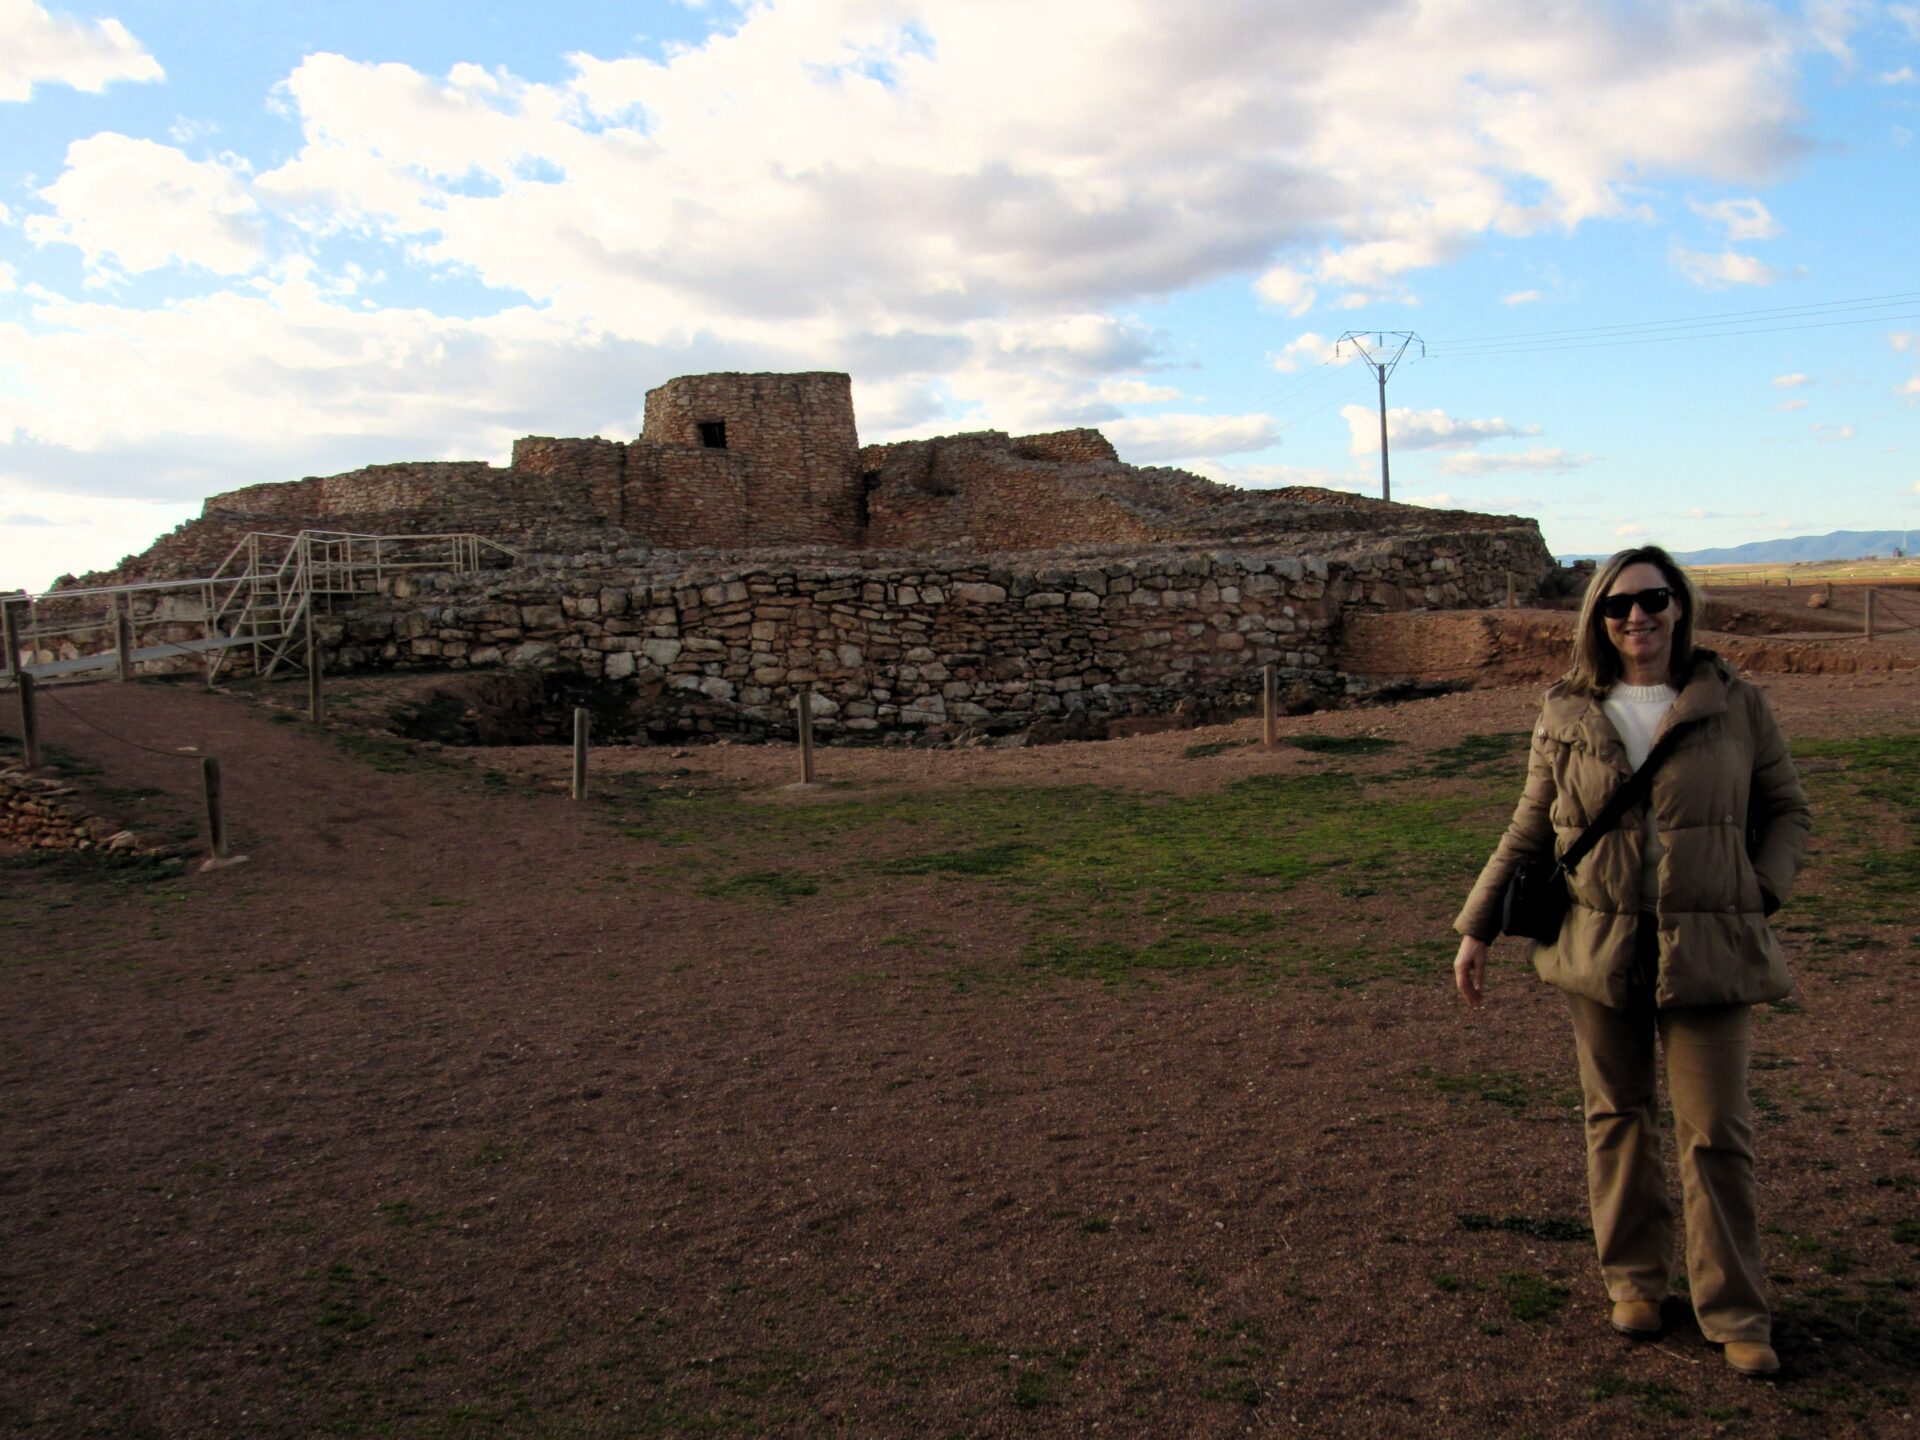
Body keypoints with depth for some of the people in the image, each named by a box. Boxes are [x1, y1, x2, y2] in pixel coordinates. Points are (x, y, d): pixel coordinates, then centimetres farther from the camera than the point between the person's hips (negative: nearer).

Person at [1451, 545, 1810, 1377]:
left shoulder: (1735, 706, 0)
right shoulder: (1566, 717, 2)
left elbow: (1785, 809, 10)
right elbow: (1528, 831, 8)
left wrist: (1760, 892, -6)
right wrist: (1477, 929, 7)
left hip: (1708, 951, -1)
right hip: (1599, 948, 1)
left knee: (1715, 1131, 3)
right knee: (1617, 1118, 13)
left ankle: (1734, 1313, 19)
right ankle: (1633, 1278, 31)